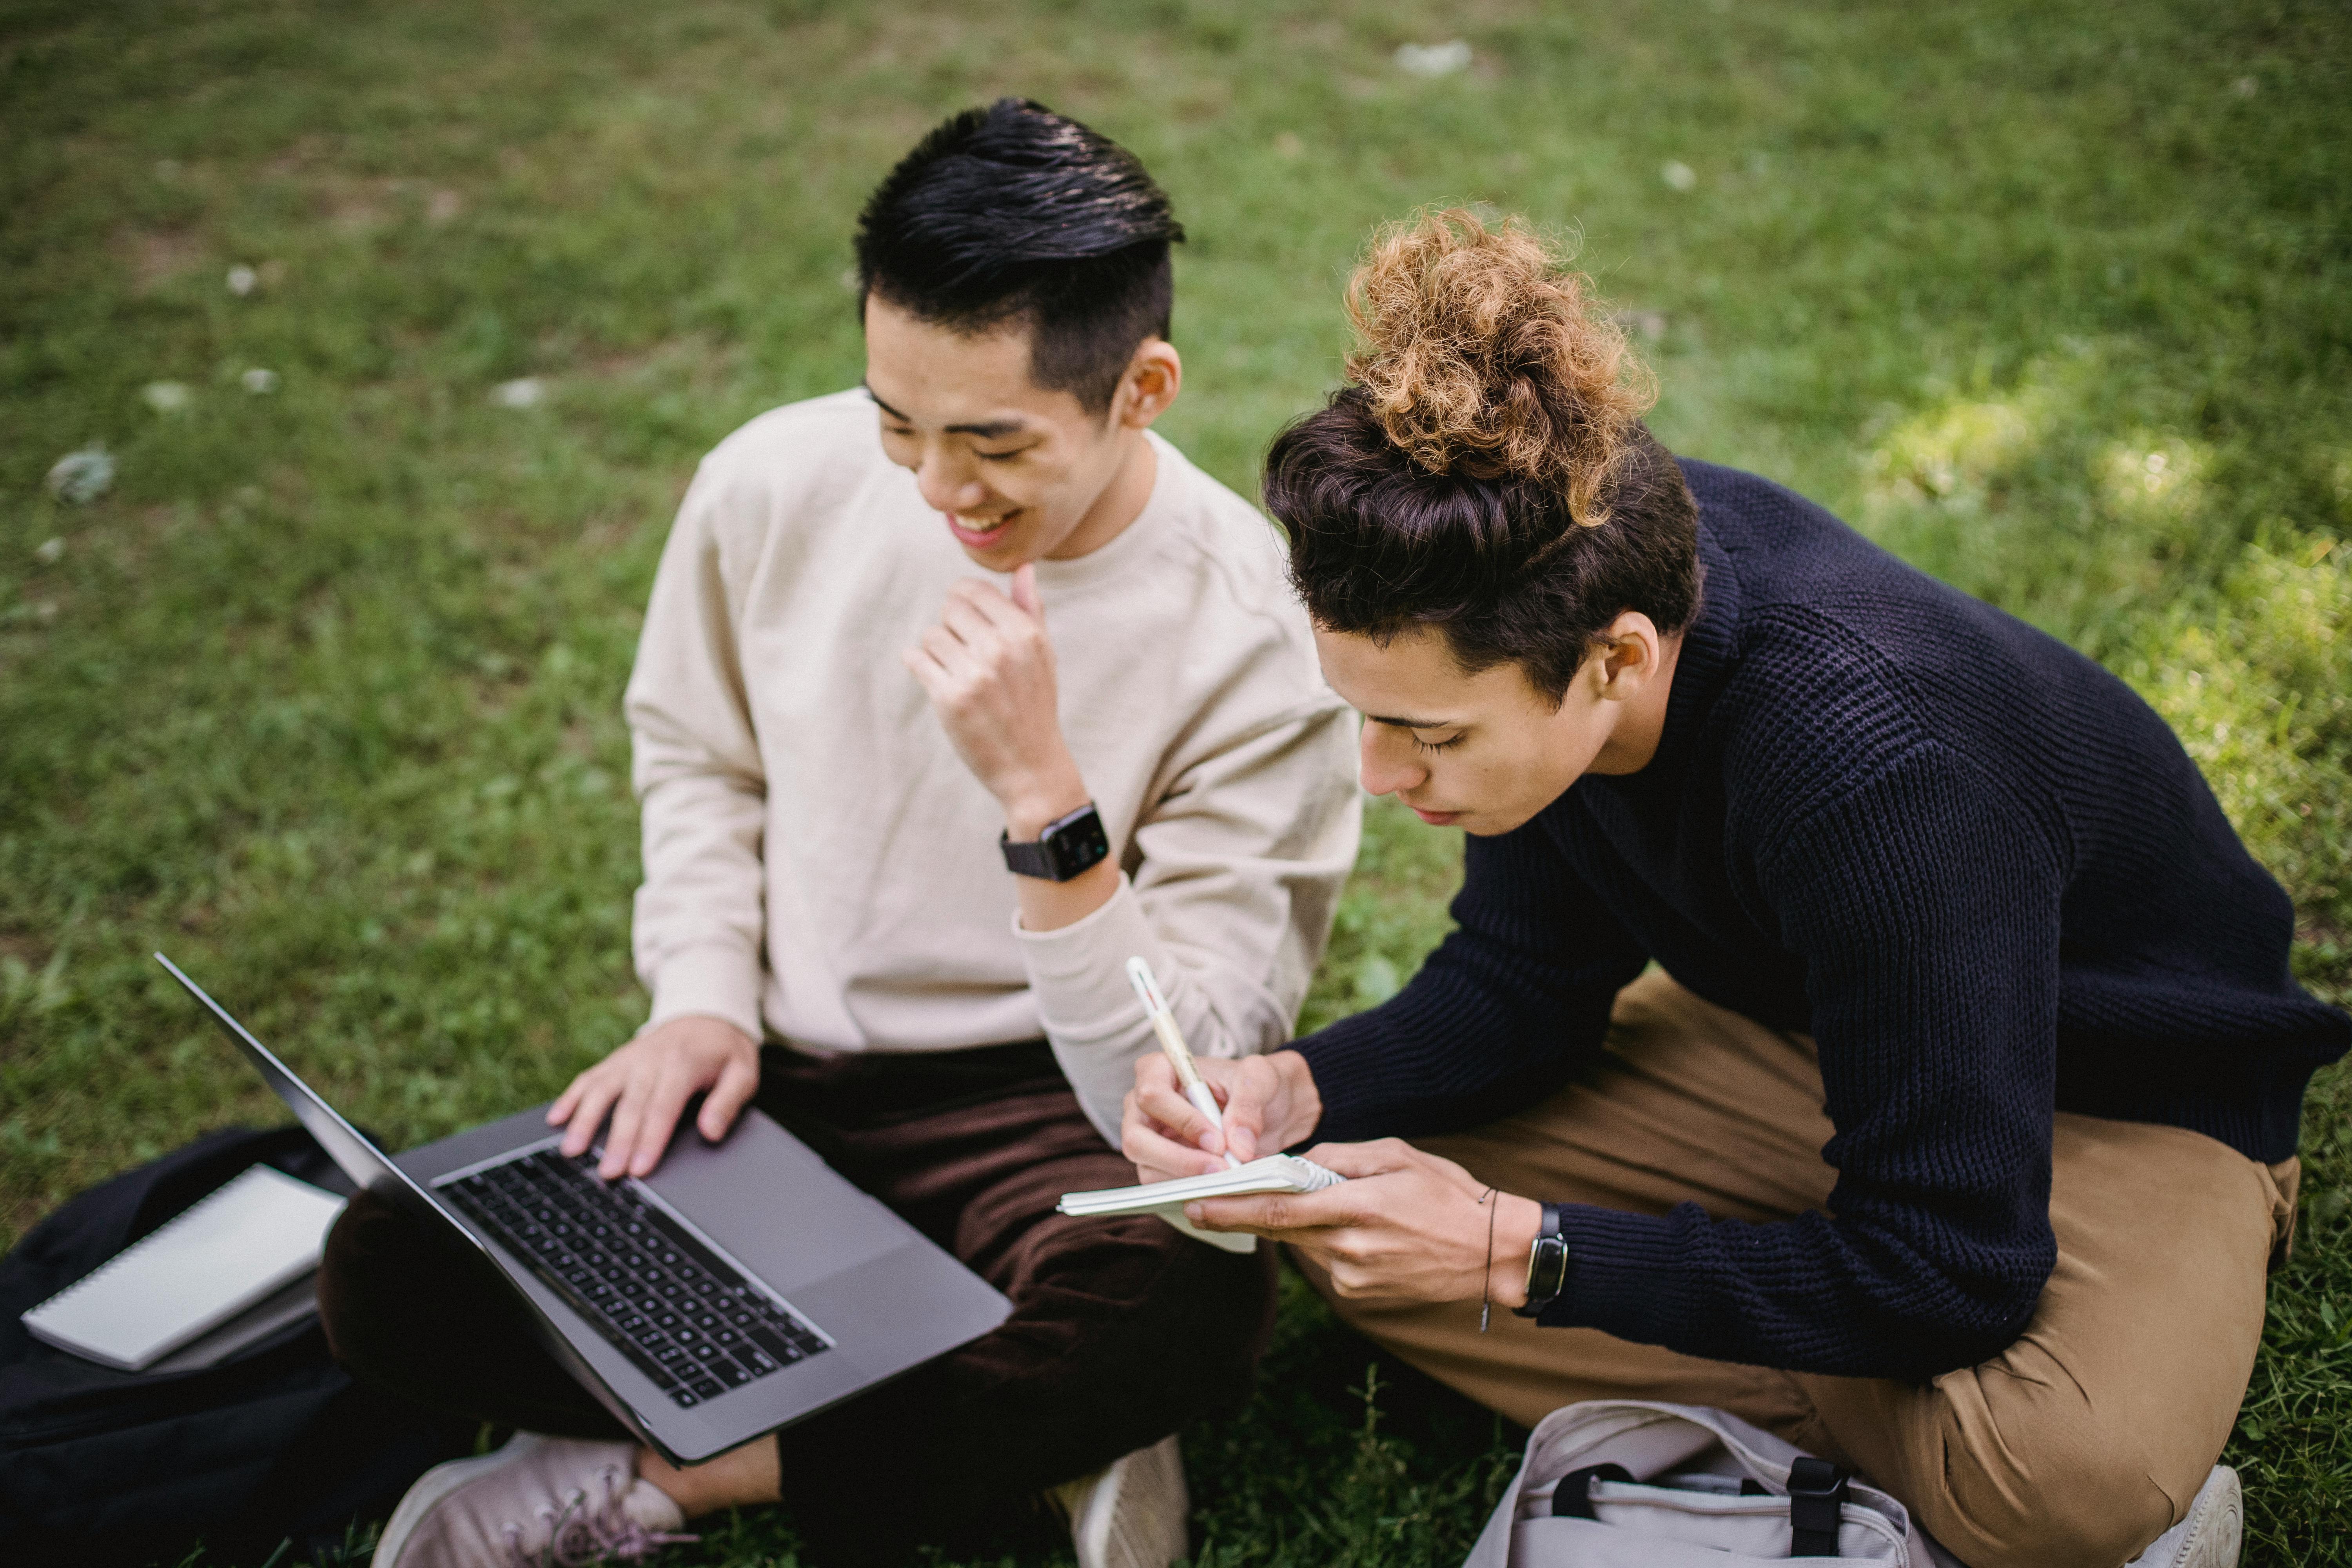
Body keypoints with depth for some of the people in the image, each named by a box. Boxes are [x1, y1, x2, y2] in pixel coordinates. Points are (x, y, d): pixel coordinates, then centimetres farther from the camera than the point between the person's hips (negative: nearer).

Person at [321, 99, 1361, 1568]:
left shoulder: (1253, 637, -19)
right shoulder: (778, 483, -8)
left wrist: (1043, 787, -32)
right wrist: (703, 997, -3)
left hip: (1038, 1105, -3)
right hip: (771, 1071, 4)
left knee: (1182, 1299, -38)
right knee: (389, 1274, -18)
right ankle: (1011, 1431, -14)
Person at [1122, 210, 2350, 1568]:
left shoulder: (1873, 771, -40)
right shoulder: (1573, 571, -19)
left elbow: (1948, 1274, -32)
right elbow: (1528, 980, -4)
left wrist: (1518, 1254, -30)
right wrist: (1297, 1091, -22)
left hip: (2127, 1100, -6)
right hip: (1801, 1043, 7)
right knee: (1342, 1215, -9)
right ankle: (1892, 1439, -9)